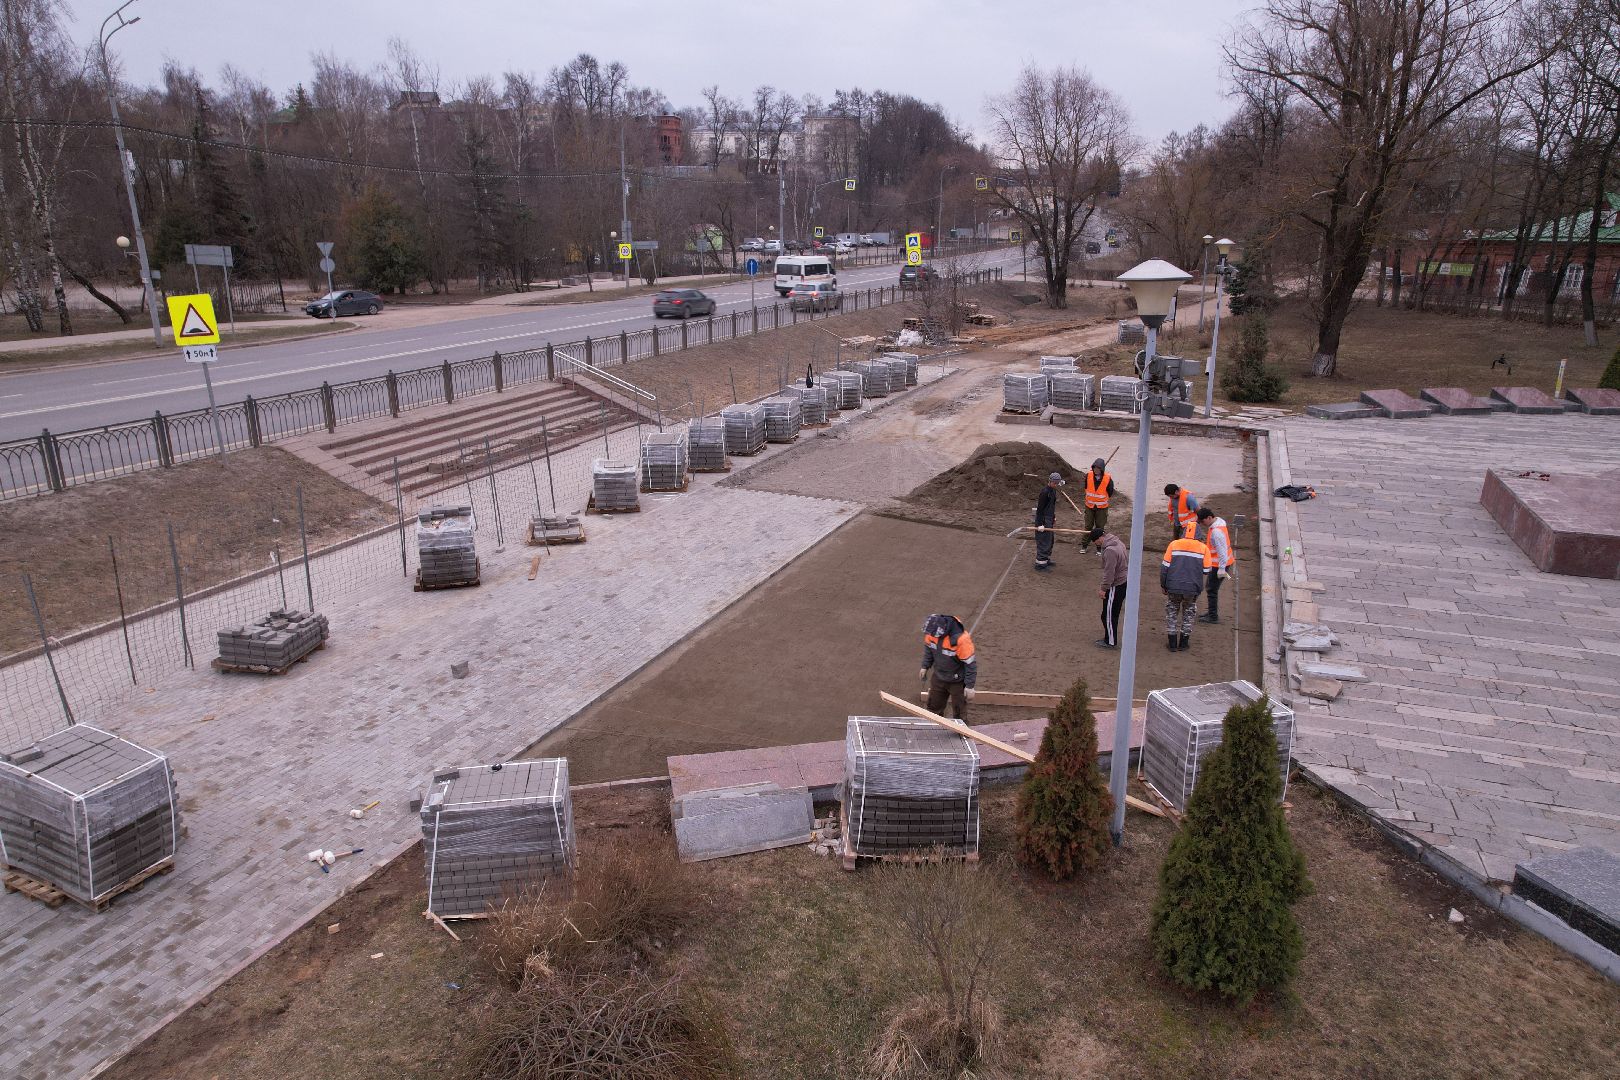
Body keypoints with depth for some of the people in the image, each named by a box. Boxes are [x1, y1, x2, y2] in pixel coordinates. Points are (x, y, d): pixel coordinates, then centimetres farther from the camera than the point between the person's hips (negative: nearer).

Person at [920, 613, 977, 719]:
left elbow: (970, 663, -24)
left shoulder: (961, 639, -35)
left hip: (957, 681, -5)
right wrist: (925, 667, 9)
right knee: (933, 707, 17)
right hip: (938, 677, 5)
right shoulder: (931, 631, -18)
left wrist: (969, 686, -19)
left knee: (959, 711, 10)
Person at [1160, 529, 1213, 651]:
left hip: (1173, 587, 0)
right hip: (1193, 588, 0)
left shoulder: (1174, 544, -1)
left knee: (1172, 613, 18)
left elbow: (1165, 567, -1)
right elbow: (1206, 571, 2)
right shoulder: (1203, 548, -1)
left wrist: (1163, 585, 9)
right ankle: (1183, 643, 26)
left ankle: (1172, 643, 20)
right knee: (1188, 614, 20)